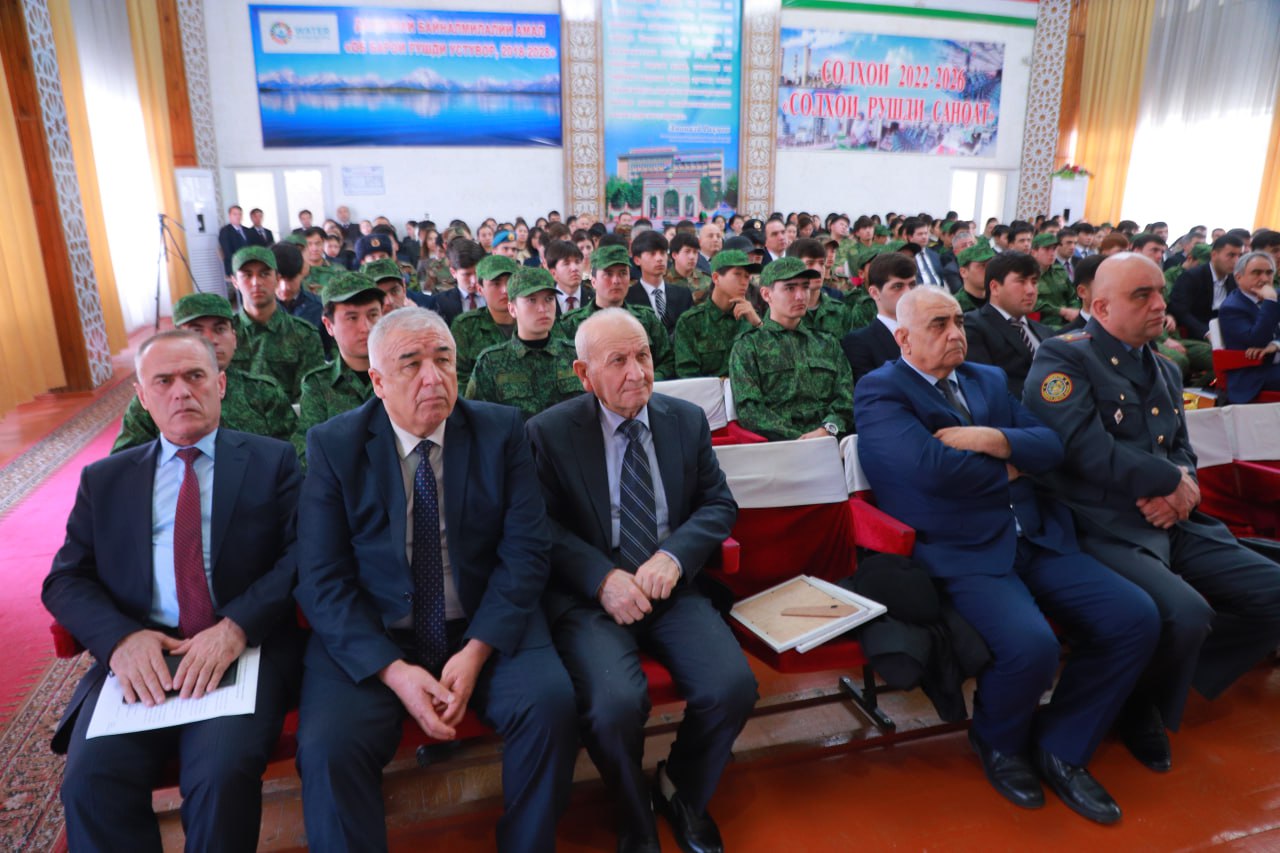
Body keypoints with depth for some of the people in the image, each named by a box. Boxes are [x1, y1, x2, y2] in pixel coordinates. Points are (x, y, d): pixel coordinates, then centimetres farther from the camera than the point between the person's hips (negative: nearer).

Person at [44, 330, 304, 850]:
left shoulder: (272, 460, 8)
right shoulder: (103, 479, 17)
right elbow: (65, 581, 10)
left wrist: (235, 627, -18)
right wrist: (120, 638, -11)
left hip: (246, 647, -2)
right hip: (137, 656, 3)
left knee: (223, 773, -26)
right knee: (90, 782, -23)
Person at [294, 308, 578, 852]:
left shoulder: (501, 431, -1)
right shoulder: (333, 445, -3)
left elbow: (525, 551, -5)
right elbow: (322, 580, -7)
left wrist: (477, 650, -17)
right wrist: (393, 670, -18)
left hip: (486, 626, 1)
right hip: (368, 637, 0)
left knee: (551, 704, -22)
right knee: (329, 744, -25)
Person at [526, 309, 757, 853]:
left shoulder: (688, 420, 8)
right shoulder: (549, 432, -1)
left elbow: (719, 504, 7)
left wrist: (674, 555, -12)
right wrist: (603, 578, -19)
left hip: (672, 589, 3)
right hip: (589, 598, -3)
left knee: (733, 687, -20)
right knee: (617, 703, -29)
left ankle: (681, 791, 15)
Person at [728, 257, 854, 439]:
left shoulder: (828, 344, 23)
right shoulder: (747, 346, 10)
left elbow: (846, 397, 12)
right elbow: (749, 410, -2)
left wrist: (828, 429, -9)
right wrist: (797, 438, -14)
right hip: (778, 442, -3)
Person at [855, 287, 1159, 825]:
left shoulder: (988, 379, 19)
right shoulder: (879, 391, -5)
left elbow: (1049, 443, 9)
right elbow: (932, 468, -19)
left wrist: (991, 440, -11)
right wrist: (1008, 470, -2)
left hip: (1038, 539, 8)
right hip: (962, 554, -7)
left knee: (1136, 619, -8)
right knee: (1031, 647, -29)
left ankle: (1061, 746, 13)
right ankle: (998, 743, 8)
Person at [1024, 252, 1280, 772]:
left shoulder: (1165, 372, 21)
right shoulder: (1062, 359, -8)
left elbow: (1183, 450, 21)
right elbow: (1090, 451, -20)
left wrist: (1178, 485, -4)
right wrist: (1171, 480, -8)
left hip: (1171, 526, 9)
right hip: (1104, 531, -8)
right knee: (1186, 613, -29)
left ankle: (1173, 680, 19)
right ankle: (1136, 709, 3)